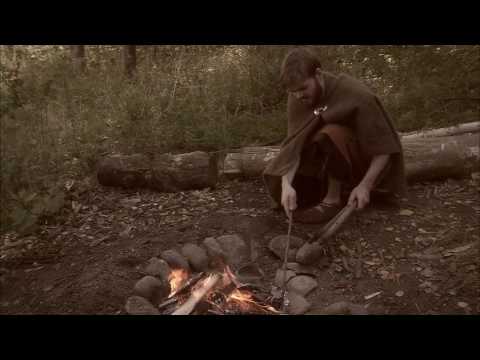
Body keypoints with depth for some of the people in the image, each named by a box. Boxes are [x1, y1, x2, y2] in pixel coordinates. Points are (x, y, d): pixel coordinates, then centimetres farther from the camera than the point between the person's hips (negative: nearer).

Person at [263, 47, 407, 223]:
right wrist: (286, 184, -37)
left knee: (331, 135, -36)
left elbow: (384, 147, -22)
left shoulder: (356, 95, -26)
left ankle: (334, 199, -18)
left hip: (361, 156, -5)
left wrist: (365, 186, -32)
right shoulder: (297, 98, -14)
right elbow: (294, 142, -22)